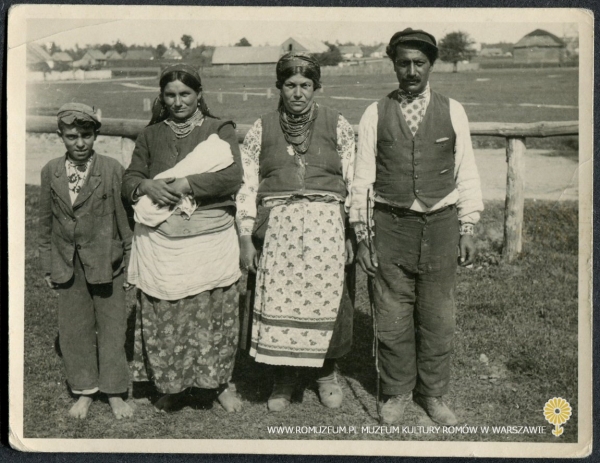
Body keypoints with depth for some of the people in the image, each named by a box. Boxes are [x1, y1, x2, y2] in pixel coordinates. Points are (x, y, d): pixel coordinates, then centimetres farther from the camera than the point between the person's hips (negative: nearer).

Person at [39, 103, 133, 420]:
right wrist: (47, 265, 9)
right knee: (73, 328, 11)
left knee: (112, 326, 7)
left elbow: (124, 216, -4)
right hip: (67, 265, 3)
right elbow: (46, 221, 8)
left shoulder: (112, 170, -8)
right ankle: (85, 391, 28)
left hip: (105, 262, -3)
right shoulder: (50, 172, 1)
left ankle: (114, 392, 22)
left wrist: (130, 259, -2)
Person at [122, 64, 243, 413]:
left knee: (214, 314, 2)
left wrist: (185, 185, -15)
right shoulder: (151, 135, 15)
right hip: (160, 239, 2)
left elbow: (232, 177, -8)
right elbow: (129, 179, 12)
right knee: (165, 315, 5)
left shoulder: (220, 130, 5)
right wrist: (146, 187, -11)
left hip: (210, 237, -2)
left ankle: (221, 383, 23)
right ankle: (175, 387, 23)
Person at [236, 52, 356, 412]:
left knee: (327, 297, -1)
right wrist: (246, 238, 4)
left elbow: (354, 182, 8)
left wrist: (353, 234, 2)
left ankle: (327, 373, 22)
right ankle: (285, 376, 19)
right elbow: (247, 186, 10)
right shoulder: (261, 130, 11)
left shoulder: (337, 126, 9)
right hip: (277, 224, 1)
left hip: (327, 223, 0)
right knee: (278, 298, -1)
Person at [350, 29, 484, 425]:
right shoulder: (375, 115, 3)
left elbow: (467, 173, 7)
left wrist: (468, 230, 3)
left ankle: (433, 394, 28)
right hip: (391, 226, 0)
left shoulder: (452, 112, 5)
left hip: (440, 224, 1)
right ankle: (397, 393, 26)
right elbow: (363, 178, 4)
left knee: (438, 318, 8)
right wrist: (361, 237, 1)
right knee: (392, 318, 5)